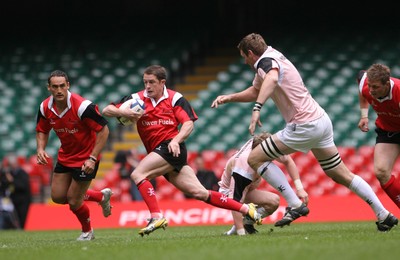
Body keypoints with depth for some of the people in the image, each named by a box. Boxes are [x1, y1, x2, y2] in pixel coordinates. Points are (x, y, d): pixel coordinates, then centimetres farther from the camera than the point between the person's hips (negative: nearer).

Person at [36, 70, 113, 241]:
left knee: (73, 200, -4)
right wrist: (40, 149, -11)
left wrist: (93, 158, -26)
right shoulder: (45, 108, -9)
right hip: (65, 155, 7)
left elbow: (103, 130, -23)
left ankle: (87, 231, 28)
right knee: (58, 196, 8)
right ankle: (102, 196, 30)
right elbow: (42, 131, 9)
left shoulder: (82, 106, -28)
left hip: (86, 158, -7)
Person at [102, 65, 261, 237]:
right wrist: (122, 112, -18)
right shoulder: (137, 99, 8)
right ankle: (245, 209, 6)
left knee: (138, 174, -21)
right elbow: (107, 110, 4)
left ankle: (156, 217, -23)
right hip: (157, 151, 5)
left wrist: (176, 140, -24)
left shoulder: (175, 98, -1)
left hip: (172, 149, -5)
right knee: (199, 192, 1)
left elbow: (189, 123, -7)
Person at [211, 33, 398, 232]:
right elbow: (255, 91, 32)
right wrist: (229, 98, 22)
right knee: (342, 175, 16)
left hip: (304, 126, -10)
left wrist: (257, 108, -48)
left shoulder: (266, 61, -12)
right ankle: (384, 215, 14)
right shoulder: (272, 58, 18)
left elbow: (272, 79, -38)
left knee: (255, 159, -4)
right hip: (321, 120, 10)